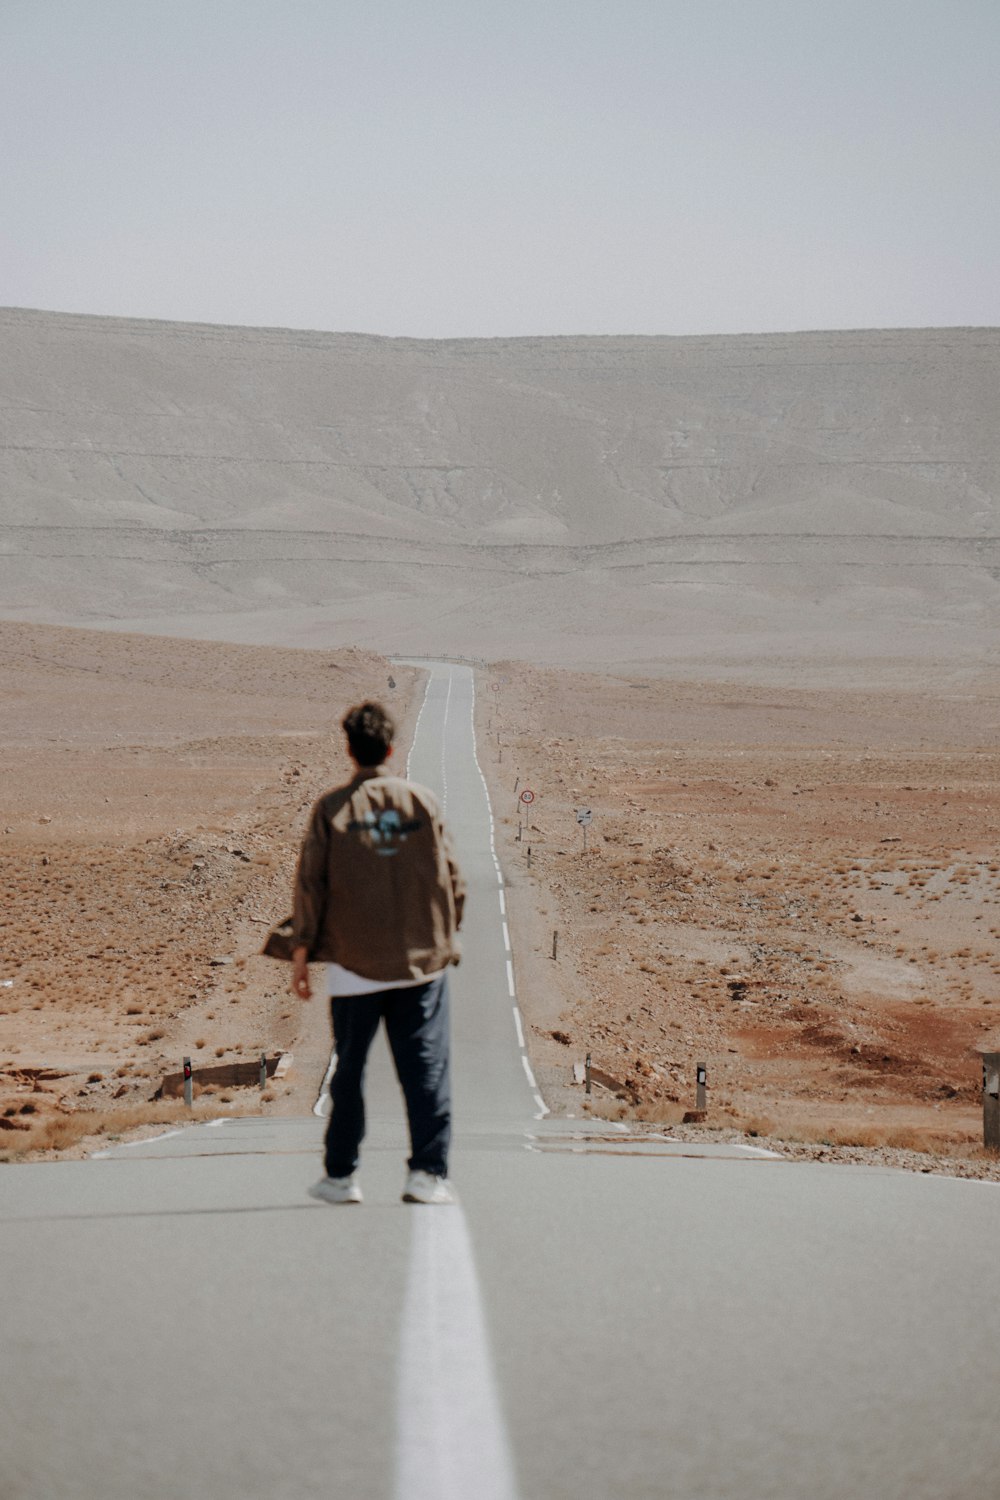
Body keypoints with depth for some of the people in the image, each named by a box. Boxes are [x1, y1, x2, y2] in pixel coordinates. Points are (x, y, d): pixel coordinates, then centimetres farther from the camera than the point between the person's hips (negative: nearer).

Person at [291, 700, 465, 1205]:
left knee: (350, 1069, 9)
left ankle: (341, 1175, 13)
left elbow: (310, 883, -2)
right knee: (425, 1067, 2)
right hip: (422, 957, 1)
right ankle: (427, 1173, -3)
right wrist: (446, 937, 15)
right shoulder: (422, 802, 2)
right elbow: (450, 878, 3)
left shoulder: (331, 809, -2)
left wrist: (301, 953, 4)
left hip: (354, 962, 0)